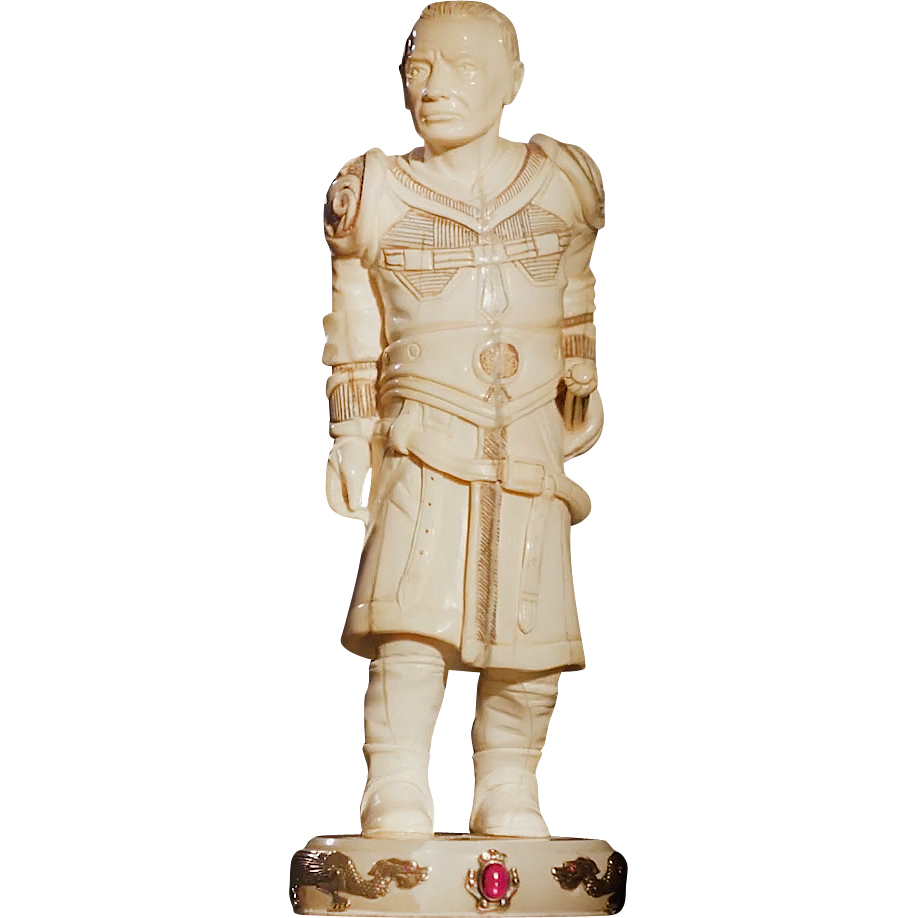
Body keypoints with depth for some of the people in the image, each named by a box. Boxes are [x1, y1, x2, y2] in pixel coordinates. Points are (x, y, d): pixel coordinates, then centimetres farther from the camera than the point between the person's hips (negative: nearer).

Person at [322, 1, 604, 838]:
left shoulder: (561, 183, 7)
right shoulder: (376, 197, 3)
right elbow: (356, 330, 8)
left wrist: (583, 393, 28)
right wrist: (353, 438, 5)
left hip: (530, 447, 2)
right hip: (424, 445, -2)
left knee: (532, 628, 2)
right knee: (411, 620, -14)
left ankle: (508, 797, 18)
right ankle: (397, 800, -5)